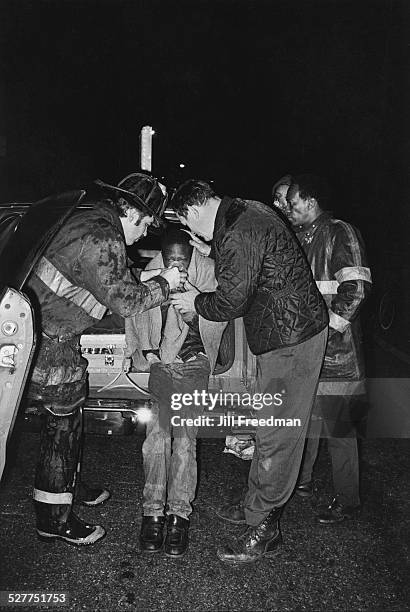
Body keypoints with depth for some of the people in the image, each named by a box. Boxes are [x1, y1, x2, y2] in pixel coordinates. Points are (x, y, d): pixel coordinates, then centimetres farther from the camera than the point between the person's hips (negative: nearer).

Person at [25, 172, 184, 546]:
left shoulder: (90, 220, 10)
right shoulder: (102, 239, -23)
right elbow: (124, 301, -21)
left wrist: (143, 276, 11)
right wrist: (163, 284, -7)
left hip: (54, 333, 10)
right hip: (50, 340, -10)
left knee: (69, 417, 22)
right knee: (62, 424, 3)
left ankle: (67, 485, 42)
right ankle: (54, 519, 19)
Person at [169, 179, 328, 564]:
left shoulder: (239, 234, -22)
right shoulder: (247, 212, 10)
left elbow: (230, 302, -20)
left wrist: (196, 302, -1)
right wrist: (212, 252, 15)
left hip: (290, 339, -11)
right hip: (288, 333, 11)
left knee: (276, 435, -2)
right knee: (269, 429, 18)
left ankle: (262, 530, 13)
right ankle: (259, 508, 33)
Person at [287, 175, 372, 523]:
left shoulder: (340, 234, -8)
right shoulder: (300, 239, 16)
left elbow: (356, 287, -18)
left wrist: (329, 327, -18)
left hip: (334, 348, -8)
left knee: (338, 426, 1)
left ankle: (347, 501, 17)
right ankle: (302, 481, 34)